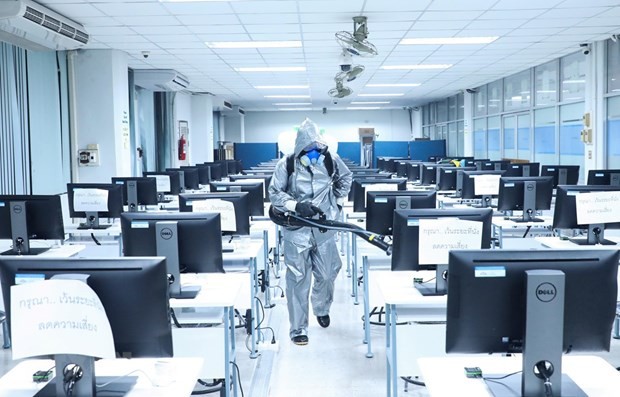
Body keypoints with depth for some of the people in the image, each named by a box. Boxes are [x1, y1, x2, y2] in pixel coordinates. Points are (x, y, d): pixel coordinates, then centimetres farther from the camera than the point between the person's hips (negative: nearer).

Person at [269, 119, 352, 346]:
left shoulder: (331, 160, -4)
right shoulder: (286, 165, -10)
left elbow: (346, 178, 17)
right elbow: (274, 193, -8)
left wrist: (339, 201, 10)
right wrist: (296, 205, -23)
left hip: (324, 227, 3)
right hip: (296, 229, -2)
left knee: (327, 274, 12)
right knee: (298, 279, -1)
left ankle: (322, 309, 44)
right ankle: (298, 329, 11)